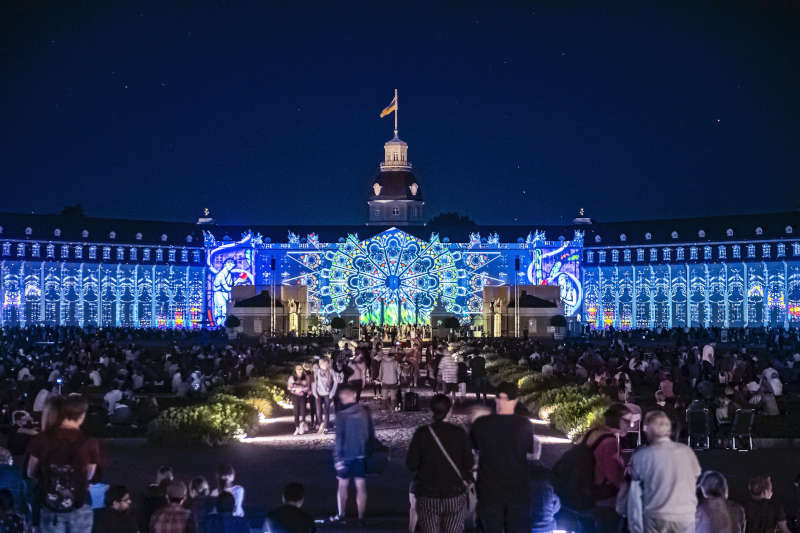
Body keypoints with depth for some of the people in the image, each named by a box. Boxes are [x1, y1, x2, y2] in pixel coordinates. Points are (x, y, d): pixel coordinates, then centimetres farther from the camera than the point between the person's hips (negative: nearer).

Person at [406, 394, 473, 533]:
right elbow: (468, 463, -3)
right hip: (455, 496, 1)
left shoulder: (421, 433, -8)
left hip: (427, 497, -1)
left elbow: (411, 464, -6)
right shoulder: (459, 433, -5)